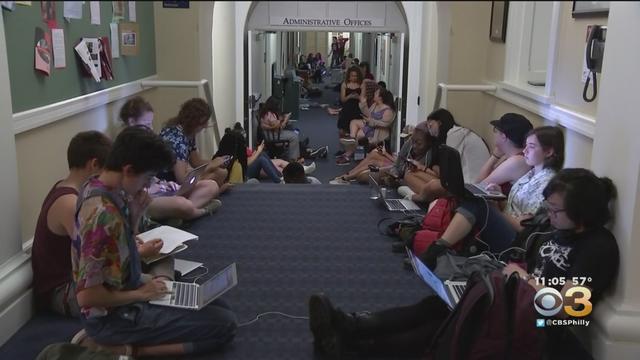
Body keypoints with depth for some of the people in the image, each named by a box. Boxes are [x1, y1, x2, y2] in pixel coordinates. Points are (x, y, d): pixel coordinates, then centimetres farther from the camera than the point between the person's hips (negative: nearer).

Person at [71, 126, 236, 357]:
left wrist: (134, 214, -5)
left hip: (127, 290, 9)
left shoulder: (100, 188, -1)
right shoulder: (102, 213, -29)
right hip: (113, 315, -9)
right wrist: (140, 294, -14)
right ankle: (116, 347, -9)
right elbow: (87, 295, -27)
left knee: (218, 307, 14)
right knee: (224, 324, -11)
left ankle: (121, 341, 8)